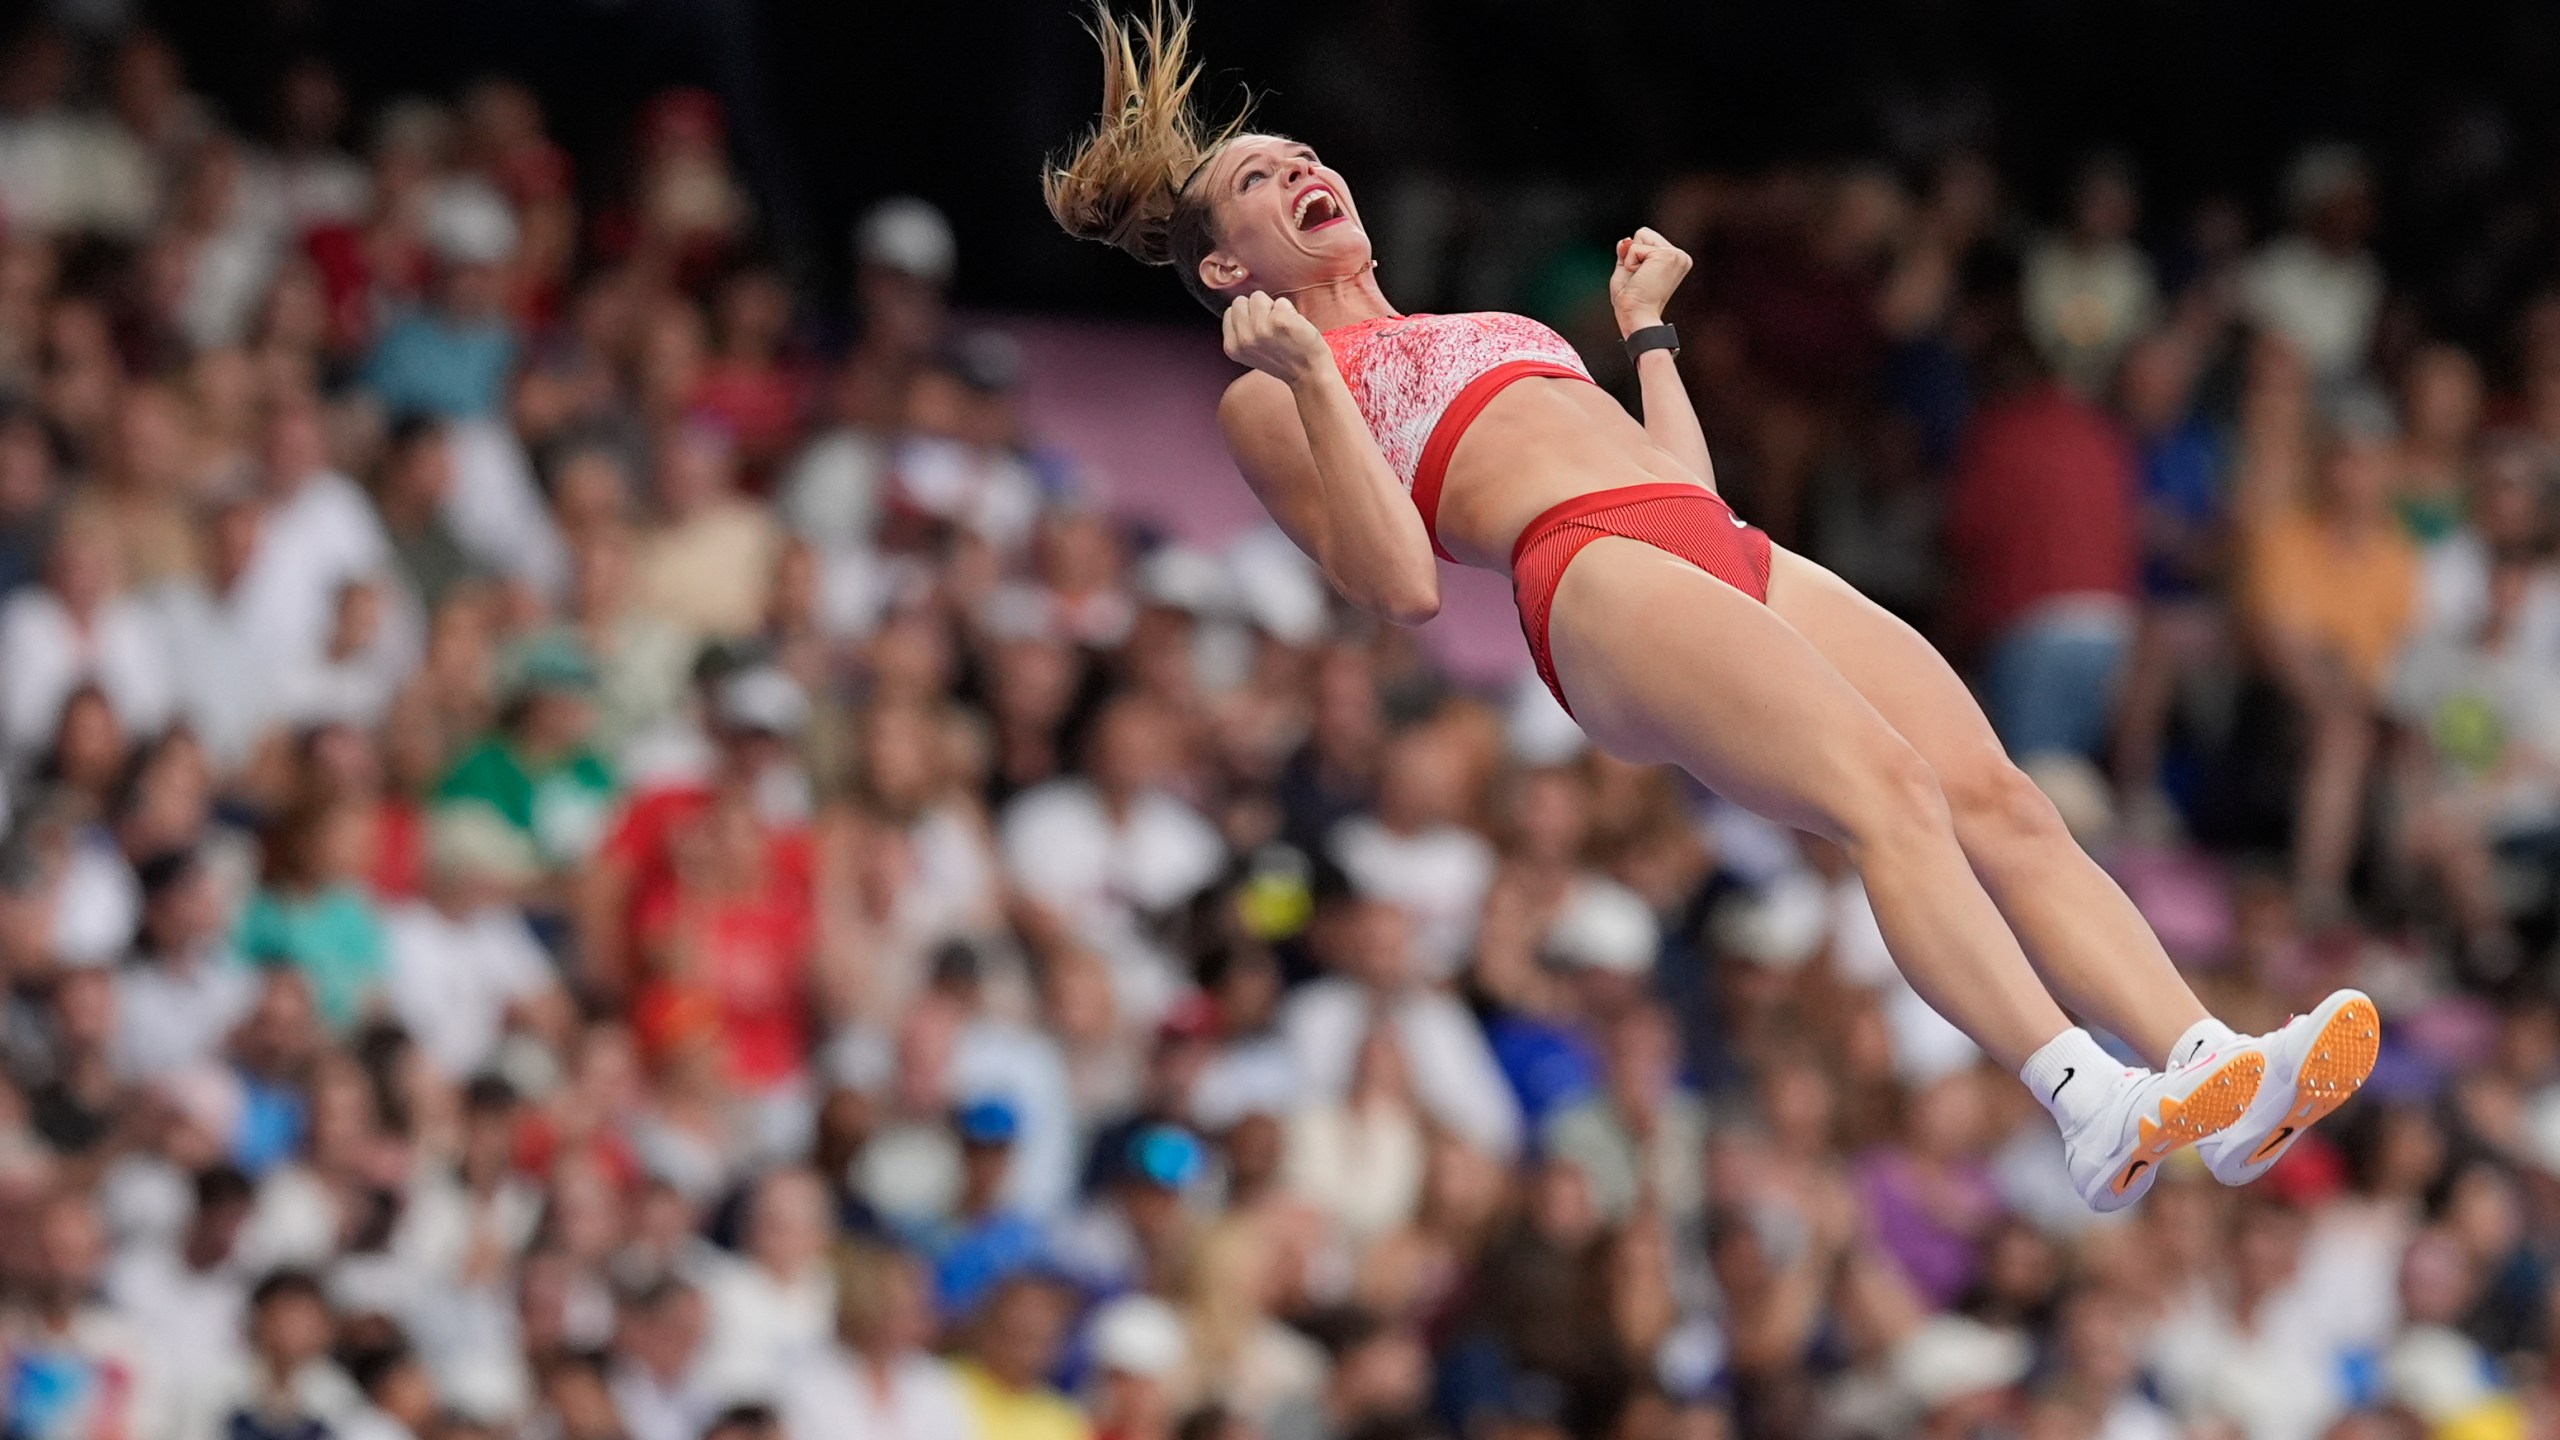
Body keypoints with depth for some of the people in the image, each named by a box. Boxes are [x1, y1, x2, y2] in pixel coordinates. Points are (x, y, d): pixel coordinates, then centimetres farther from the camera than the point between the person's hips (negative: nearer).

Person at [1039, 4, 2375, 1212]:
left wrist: (1646, 328, 43)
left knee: (1998, 801, -18)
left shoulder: (1481, 333, 39)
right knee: (1886, 787, -31)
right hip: (1590, 574, -7)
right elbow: (1400, 585, 2)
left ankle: (2214, 1073, -36)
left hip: (1738, 557, 7)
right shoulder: (1267, 397, 18)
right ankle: (2093, 1110, -48)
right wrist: (1308, 376, -3)